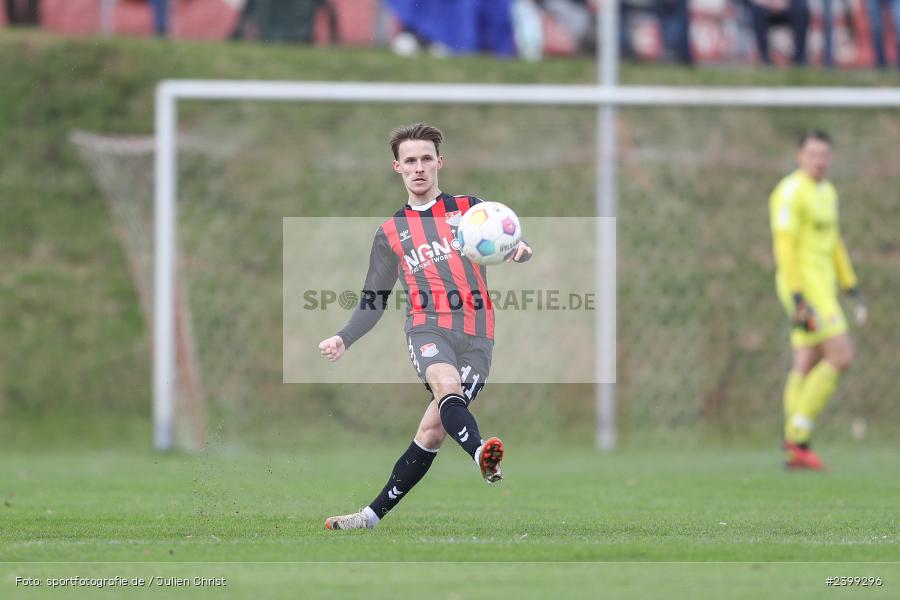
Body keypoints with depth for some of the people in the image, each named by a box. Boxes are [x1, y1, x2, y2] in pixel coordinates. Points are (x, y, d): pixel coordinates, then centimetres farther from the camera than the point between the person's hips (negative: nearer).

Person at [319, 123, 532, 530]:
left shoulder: (469, 209, 15)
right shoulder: (391, 233, 18)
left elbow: (510, 244, 9)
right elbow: (373, 300, 21)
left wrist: (519, 250, -17)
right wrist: (344, 339, 4)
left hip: (475, 333, 0)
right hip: (427, 326, 0)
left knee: (433, 430, -6)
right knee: (447, 385, -34)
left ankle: (375, 514, 6)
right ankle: (481, 453, -61)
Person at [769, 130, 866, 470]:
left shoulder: (826, 192, 16)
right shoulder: (791, 192, -15)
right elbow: (784, 247, -21)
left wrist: (853, 289, 20)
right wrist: (798, 299, -26)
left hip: (822, 286, 10)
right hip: (805, 286, -10)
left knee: (806, 367, 8)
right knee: (841, 357, -14)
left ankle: (796, 450, 8)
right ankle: (797, 435, -11)